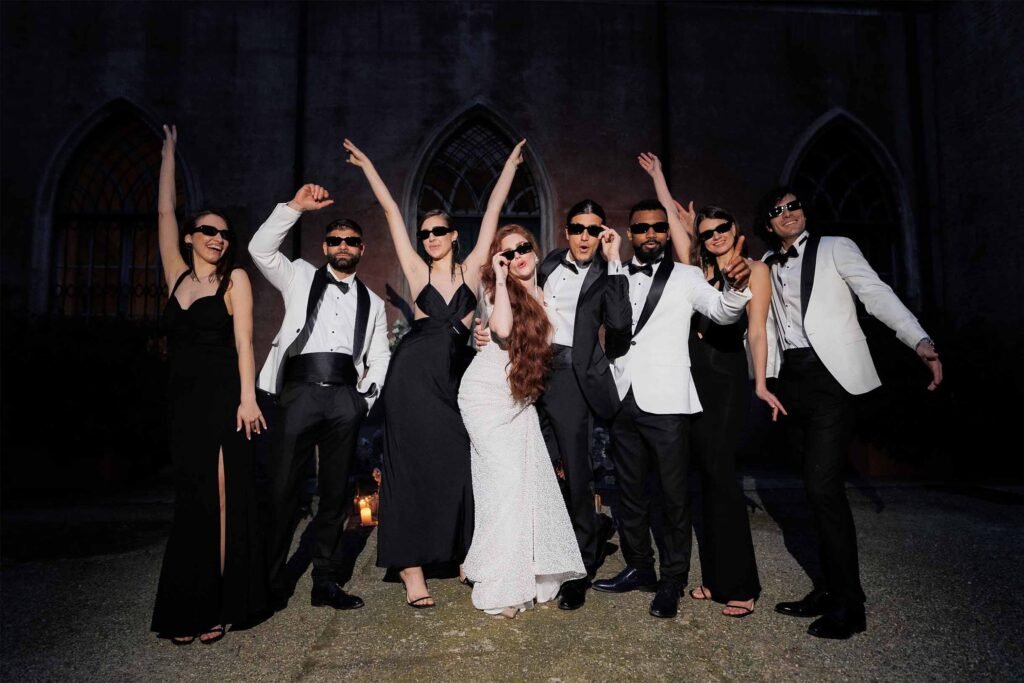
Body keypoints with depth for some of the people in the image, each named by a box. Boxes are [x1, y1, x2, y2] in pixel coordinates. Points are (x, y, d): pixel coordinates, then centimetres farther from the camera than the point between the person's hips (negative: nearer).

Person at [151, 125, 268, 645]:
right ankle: (189, 609, 17)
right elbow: (165, 211, 19)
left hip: (222, 400, -4)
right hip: (182, 400, 5)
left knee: (218, 501, -2)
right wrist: (169, 152, 25)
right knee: (192, 501, 8)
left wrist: (248, 397, -14)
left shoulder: (235, 279, 2)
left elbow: (243, 340, -5)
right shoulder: (178, 275, 13)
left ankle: (219, 607, 5)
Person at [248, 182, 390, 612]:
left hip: (346, 396, 2)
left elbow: (380, 355, 17)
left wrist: (367, 392, 2)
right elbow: (260, 248, 0)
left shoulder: (372, 302, 19)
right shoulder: (300, 276, 15)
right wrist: (296, 207, -4)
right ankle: (273, 581, 10)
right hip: (301, 388, -2)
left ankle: (325, 581, 16)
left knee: (336, 492, 6)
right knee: (282, 488, -3)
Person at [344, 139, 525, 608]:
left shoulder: (471, 269, 7)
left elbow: (493, 210, 9)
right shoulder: (417, 270, 6)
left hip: (455, 374, 1)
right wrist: (367, 165, 11)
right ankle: (411, 567, 6)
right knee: (412, 463, 1)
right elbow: (391, 210, 7)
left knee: (457, 462, 5)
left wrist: (511, 164, 12)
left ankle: (464, 554, 20)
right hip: (413, 374, -1)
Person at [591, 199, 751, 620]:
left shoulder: (685, 277, 0)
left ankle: (673, 580, 15)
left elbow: (722, 312, -16)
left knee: (673, 494, 1)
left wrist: (736, 287, -35)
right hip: (623, 400, 4)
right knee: (630, 491, 13)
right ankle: (638, 567, 28)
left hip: (666, 402, -4)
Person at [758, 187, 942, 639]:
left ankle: (848, 605, 1)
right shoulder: (767, 266, 16)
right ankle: (830, 590, 19)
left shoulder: (835, 249, 3)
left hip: (831, 376, -5)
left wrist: (921, 342, -22)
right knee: (819, 488, 9)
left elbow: (877, 295, -8)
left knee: (823, 486, -11)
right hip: (793, 378, 5)